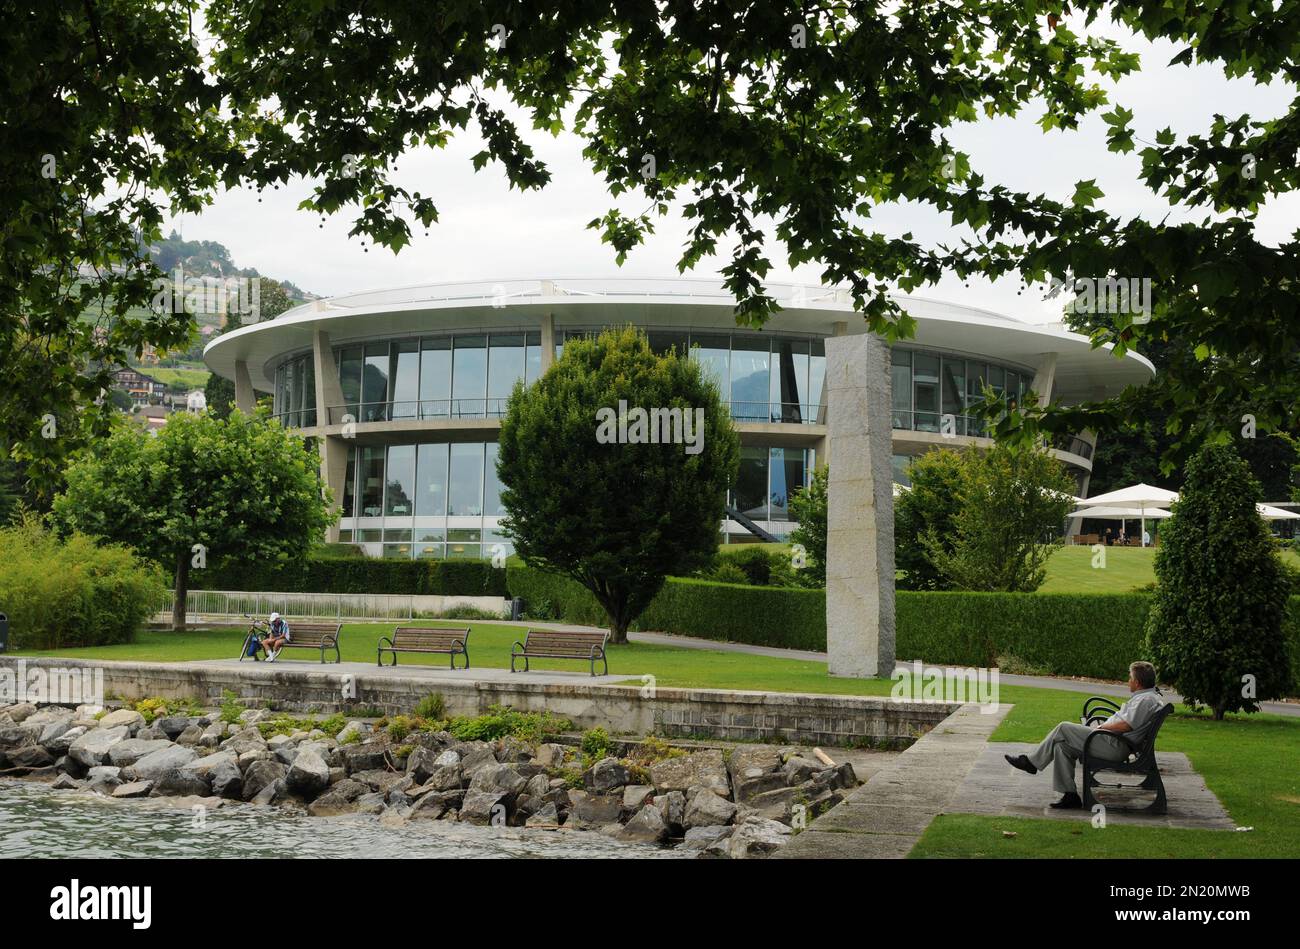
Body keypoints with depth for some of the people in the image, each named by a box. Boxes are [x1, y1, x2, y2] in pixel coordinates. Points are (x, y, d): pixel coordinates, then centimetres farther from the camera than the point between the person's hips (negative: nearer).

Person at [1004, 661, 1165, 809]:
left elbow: (1126, 725, -23)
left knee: (1063, 729, -10)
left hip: (1115, 746, -11)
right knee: (1061, 746, 3)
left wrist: (1101, 727, -8)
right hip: (1114, 744, 11)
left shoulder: (1146, 699, -15)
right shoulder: (1145, 696, 19)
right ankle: (1070, 795, 1)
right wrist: (1103, 726, 12)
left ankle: (1031, 762, 1)